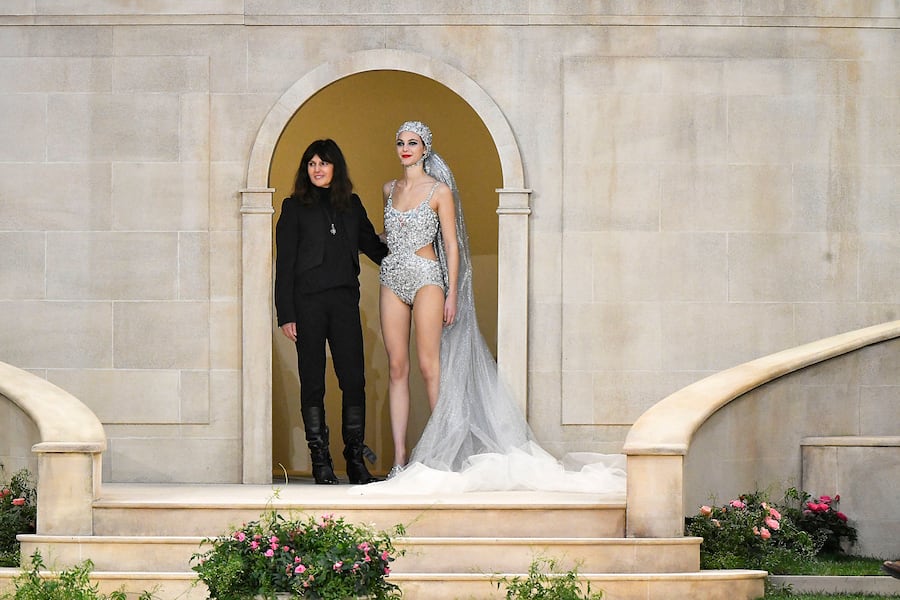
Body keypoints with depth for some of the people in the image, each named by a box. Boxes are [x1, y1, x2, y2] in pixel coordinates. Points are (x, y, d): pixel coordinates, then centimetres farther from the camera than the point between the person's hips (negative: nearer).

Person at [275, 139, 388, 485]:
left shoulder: (352, 205, 15)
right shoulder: (295, 207, 6)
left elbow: (372, 246, 24)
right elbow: (284, 264, 2)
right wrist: (285, 314, -4)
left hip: (345, 300, 2)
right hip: (308, 302, -2)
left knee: (353, 379, -4)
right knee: (313, 382, 0)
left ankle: (356, 460, 3)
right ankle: (320, 461, 5)